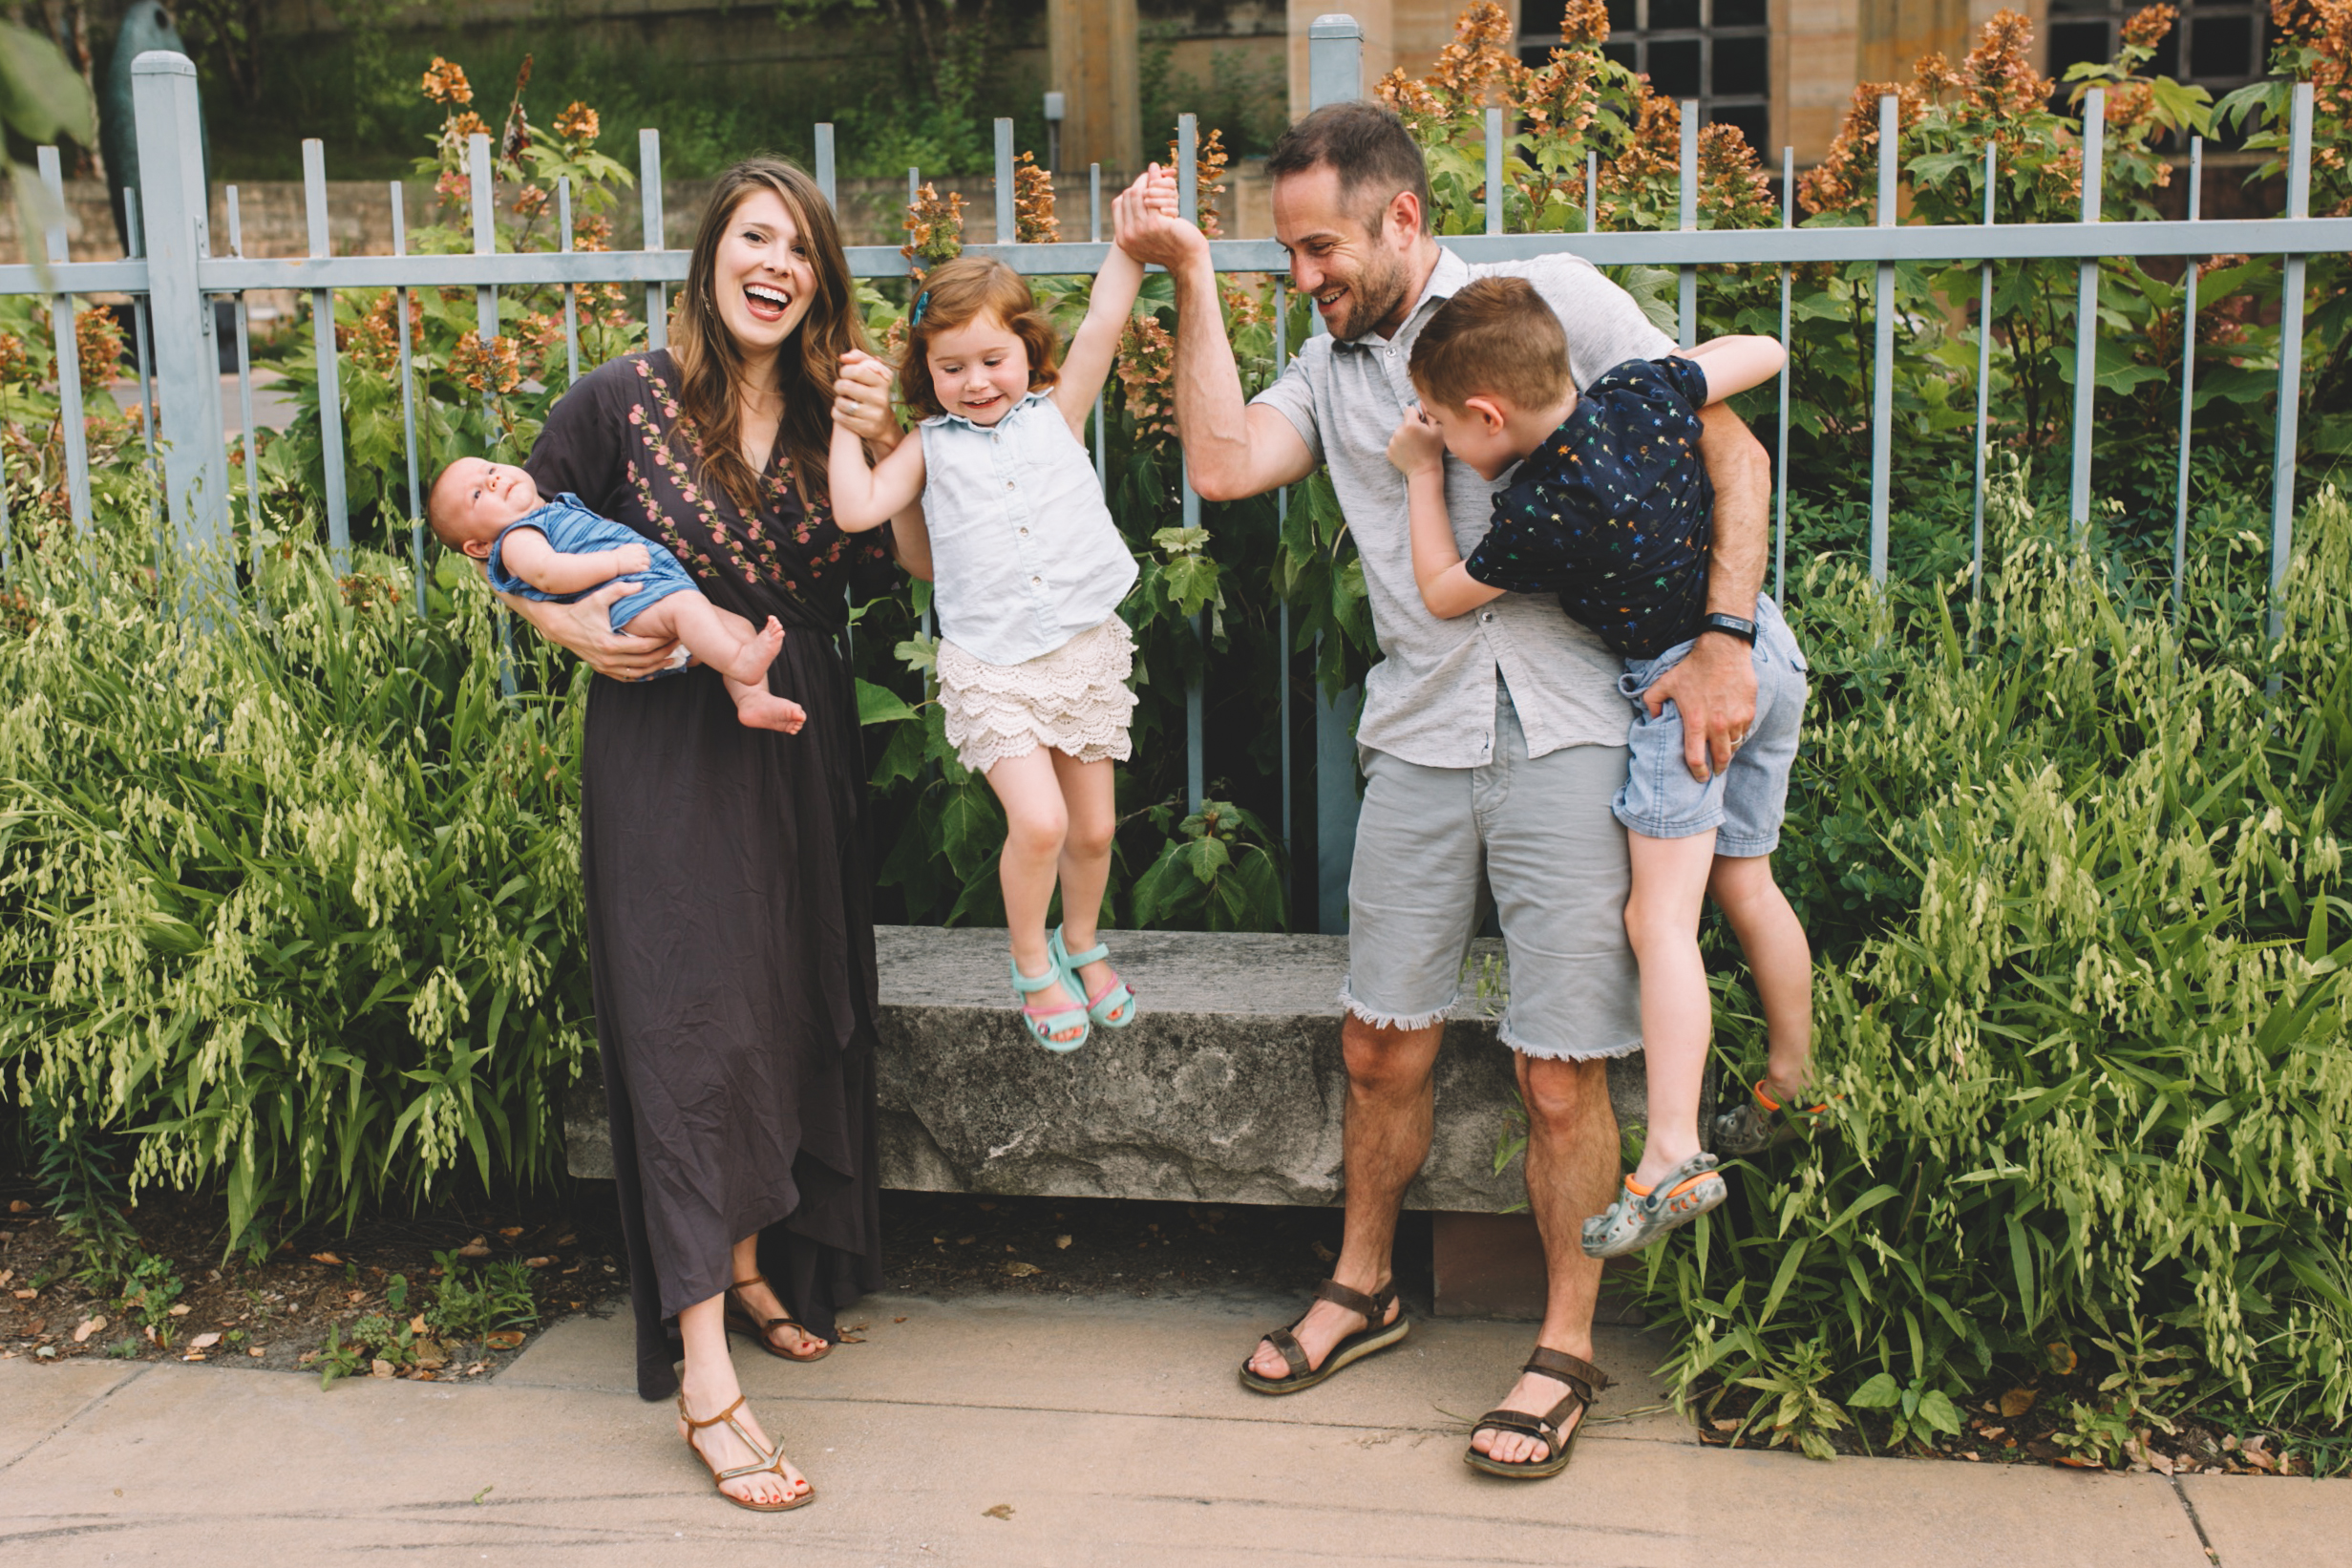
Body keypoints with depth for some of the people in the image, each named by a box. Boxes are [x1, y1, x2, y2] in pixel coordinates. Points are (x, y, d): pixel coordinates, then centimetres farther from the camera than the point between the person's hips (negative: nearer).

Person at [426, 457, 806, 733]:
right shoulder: (517, 540, 1)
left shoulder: (567, 507, 32)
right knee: (684, 604, -35)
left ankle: (753, 699, -18)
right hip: (626, 601, -10)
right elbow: (548, 574, -18)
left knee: (739, 625, -1)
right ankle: (741, 663, -55)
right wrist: (616, 561, -19)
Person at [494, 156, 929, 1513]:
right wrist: (579, 628, -15)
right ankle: (705, 1376, -7)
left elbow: (926, 566, 0)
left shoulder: (829, 415, 6)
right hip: (665, 748, -5)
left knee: (794, 1013, 13)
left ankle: (754, 1265, 34)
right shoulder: (626, 399, -6)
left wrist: (886, 444, -12)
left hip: (803, 749, 5)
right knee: (695, 1029, -9)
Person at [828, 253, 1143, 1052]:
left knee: (1094, 828, 11)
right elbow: (856, 507, -6)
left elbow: (1105, 321, -4)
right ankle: (1032, 966, 8)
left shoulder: (1058, 413, 6)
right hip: (991, 666, -2)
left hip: (1085, 651, 2)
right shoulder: (932, 448, 5)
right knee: (1038, 820, -16)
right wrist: (846, 421, -4)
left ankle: (1081, 944, 39)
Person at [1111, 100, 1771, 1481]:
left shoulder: (1554, 302, 0)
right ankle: (1364, 1288, 32)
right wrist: (1194, 278, -2)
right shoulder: (1333, 369, 14)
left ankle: (1567, 1349, 14)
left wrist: (1725, 638, -12)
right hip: (1419, 737, 4)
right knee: (1385, 1044, 10)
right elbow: (1224, 463, -4)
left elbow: (1732, 448, -1)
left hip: (1569, 733, -4)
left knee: (1561, 1072, -2)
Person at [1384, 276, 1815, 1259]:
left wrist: (1420, 474, 1)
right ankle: (1796, 1088, 32)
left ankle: (1673, 1159, -14)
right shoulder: (1644, 392, -7)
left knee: (1661, 919, -9)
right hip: (1764, 642, 9)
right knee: (1749, 889, 20)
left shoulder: (1539, 516, -24)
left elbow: (1442, 594, -6)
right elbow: (1761, 352, 10)